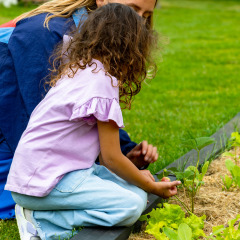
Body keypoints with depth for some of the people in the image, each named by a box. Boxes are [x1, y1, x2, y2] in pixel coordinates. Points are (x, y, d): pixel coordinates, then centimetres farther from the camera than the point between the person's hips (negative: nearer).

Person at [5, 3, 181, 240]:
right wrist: (152, 187, 6)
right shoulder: (103, 81, -15)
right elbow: (111, 157, -9)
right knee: (132, 205, -17)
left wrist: (136, 175, 16)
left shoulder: (77, 68, 13)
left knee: (135, 191, 4)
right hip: (45, 182, -10)